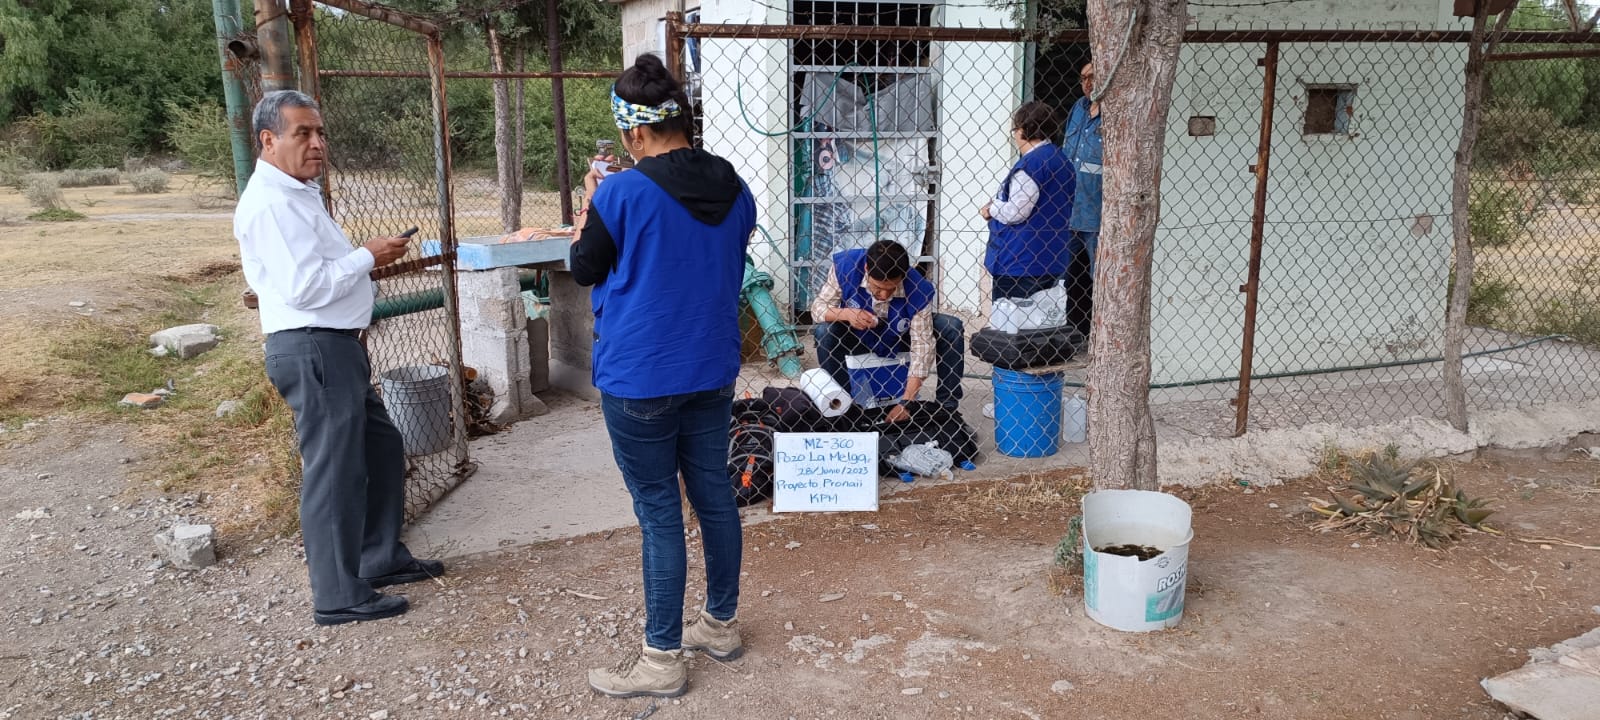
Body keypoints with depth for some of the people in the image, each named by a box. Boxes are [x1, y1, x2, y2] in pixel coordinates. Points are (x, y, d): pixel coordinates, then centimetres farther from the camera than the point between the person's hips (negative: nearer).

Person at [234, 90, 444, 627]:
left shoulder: (297, 194, 17)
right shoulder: (271, 203, -17)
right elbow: (305, 286, -24)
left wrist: (364, 259, 14)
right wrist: (367, 257, -14)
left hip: (336, 345, 11)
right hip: (312, 350, -11)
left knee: (381, 447, 19)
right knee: (333, 471, -3)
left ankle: (382, 559, 33)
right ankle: (338, 597, 9)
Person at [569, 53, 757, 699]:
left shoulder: (622, 194, -17)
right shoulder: (735, 191, 3)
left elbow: (584, 270, -3)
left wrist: (594, 201, 10)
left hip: (640, 380, -6)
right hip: (712, 373, 6)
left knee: (659, 514, 2)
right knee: (714, 497, 16)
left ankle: (662, 658, 14)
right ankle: (720, 624, 32)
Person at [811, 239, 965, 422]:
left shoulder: (918, 290, -33)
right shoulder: (845, 267, -30)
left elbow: (922, 347, -31)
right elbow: (818, 306, -19)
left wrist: (907, 403, -38)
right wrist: (846, 313, -43)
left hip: (902, 343, 0)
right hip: (861, 343, 0)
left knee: (952, 328, -22)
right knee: (825, 331, -29)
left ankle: (948, 405, -8)